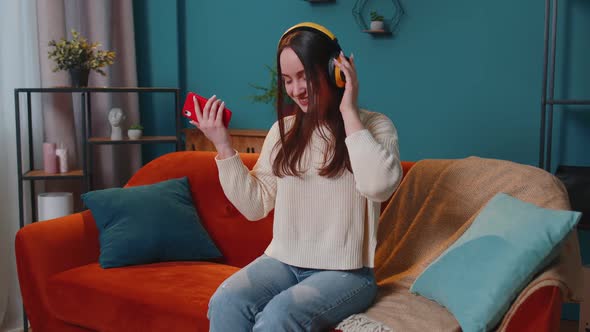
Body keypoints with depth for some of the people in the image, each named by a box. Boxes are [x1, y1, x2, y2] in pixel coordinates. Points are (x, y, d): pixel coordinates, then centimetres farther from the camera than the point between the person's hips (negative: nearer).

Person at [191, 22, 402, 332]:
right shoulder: (283, 130, 10)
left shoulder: (375, 126, -3)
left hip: (345, 272, -3)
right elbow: (255, 206, 7)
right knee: (224, 303, -25)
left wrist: (349, 113, -17)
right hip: (282, 262, 4)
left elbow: (379, 186, -25)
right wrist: (223, 146, -3)